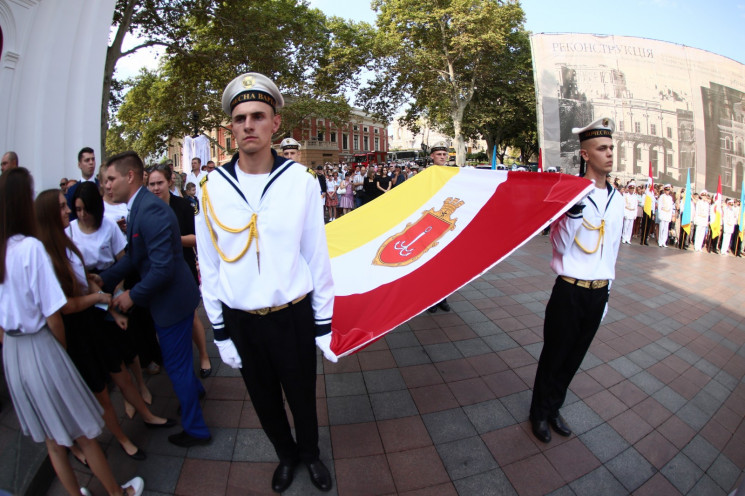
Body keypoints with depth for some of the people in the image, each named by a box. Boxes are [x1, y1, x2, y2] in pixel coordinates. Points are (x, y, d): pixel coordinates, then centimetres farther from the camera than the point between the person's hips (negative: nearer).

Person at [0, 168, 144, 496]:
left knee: (52, 440, 22)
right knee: (84, 434, 12)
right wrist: (64, 348, -2)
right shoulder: (31, 247, -22)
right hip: (40, 348, -6)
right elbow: (53, 317, -18)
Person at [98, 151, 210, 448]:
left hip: (172, 300, -9)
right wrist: (104, 279, 0)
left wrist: (132, 295, -17)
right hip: (164, 297, 10)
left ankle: (195, 429, 27)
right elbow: (133, 254, 9)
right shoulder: (138, 206, 6)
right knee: (176, 356, 29)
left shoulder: (151, 211, -27)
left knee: (176, 365, 7)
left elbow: (162, 268, -30)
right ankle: (195, 389, 56)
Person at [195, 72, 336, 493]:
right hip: (240, 320, 2)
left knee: (302, 395, 19)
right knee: (264, 398, 22)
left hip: (293, 316, -2)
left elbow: (317, 257, -6)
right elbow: (209, 267, 0)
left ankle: (310, 453, 50)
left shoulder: (301, 180, -11)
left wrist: (324, 324, -3)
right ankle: (286, 455, 51)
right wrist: (221, 332, 3)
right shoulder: (214, 186, -6)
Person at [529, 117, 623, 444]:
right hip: (570, 291, -6)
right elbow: (559, 245, -18)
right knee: (554, 355, 9)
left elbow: (612, 247, 15)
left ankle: (554, 408, 37)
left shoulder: (617, 199, 7)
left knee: (574, 356, 17)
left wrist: (607, 288, 17)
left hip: (598, 293, 6)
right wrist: (575, 211, -31)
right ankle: (539, 412, 30)